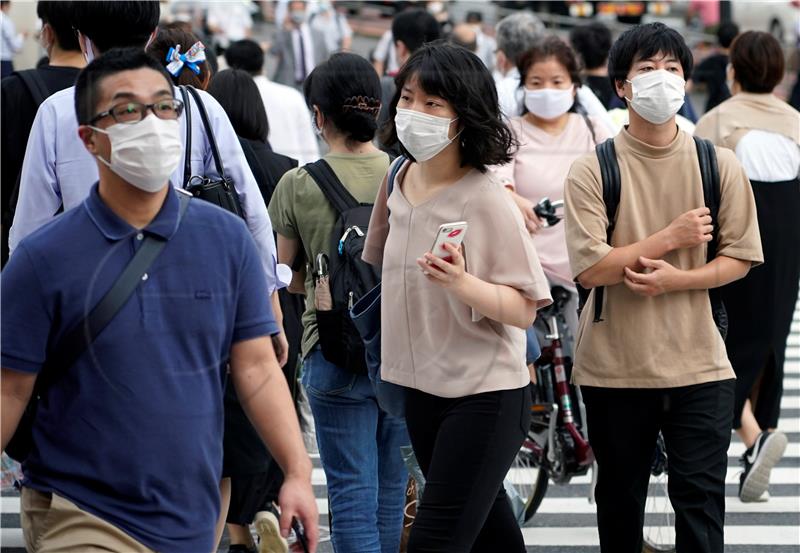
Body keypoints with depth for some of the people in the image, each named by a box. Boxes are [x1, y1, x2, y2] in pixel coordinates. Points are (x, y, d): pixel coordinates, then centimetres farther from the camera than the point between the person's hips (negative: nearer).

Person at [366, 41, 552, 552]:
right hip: (423, 389, 7)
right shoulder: (399, 180, 2)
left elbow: (524, 309, -19)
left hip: (485, 396, -7)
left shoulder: (486, 198, -17)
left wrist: (462, 284, -34)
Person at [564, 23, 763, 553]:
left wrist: (675, 279, -16)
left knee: (701, 499, -2)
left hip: (699, 365, 0)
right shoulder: (592, 170, -7)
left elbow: (740, 258, 0)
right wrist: (672, 237, -14)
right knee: (620, 498, 15)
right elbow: (590, 267, -15)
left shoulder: (719, 165, -1)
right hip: (615, 366, 0)